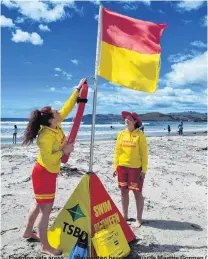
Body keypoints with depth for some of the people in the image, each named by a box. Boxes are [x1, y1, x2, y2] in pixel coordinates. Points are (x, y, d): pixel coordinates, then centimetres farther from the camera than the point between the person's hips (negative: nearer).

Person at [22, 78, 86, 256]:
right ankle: (45, 246, 13)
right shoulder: (46, 135, -27)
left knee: (40, 204, 22)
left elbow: (67, 108, 5)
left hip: (49, 172, 9)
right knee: (46, 208, 0)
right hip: (44, 173, -9)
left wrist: (78, 90, 6)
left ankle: (29, 232, 40)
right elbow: (47, 158, -28)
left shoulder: (56, 126, -2)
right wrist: (64, 151, -23)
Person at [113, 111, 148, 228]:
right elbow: (117, 151, 9)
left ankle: (139, 219, 17)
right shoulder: (121, 134, 5)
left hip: (135, 168, -4)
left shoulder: (140, 135, -7)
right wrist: (115, 166, 6)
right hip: (122, 167, 5)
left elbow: (144, 153, -7)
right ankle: (125, 216, 28)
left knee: (137, 193, 4)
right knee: (124, 192, 13)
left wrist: (144, 170, -10)